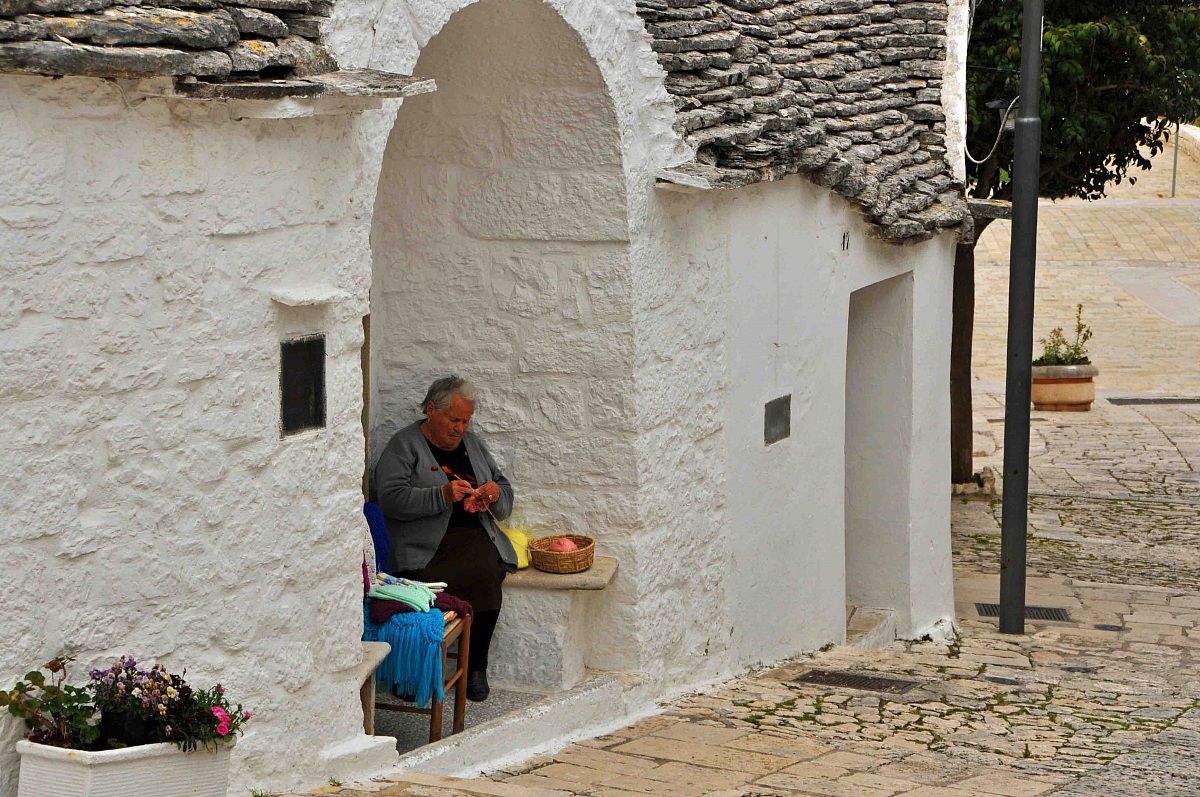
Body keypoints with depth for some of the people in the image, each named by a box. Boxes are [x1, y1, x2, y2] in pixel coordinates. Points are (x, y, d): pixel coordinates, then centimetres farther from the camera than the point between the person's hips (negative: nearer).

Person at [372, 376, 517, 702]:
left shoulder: (472, 443, 23)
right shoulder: (405, 444, 4)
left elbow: (506, 492, 28)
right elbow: (390, 497, -10)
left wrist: (496, 494, 2)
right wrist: (442, 495, -20)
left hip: (476, 537, 5)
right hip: (427, 546, -5)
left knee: (486, 574, -30)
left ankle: (476, 668, -17)